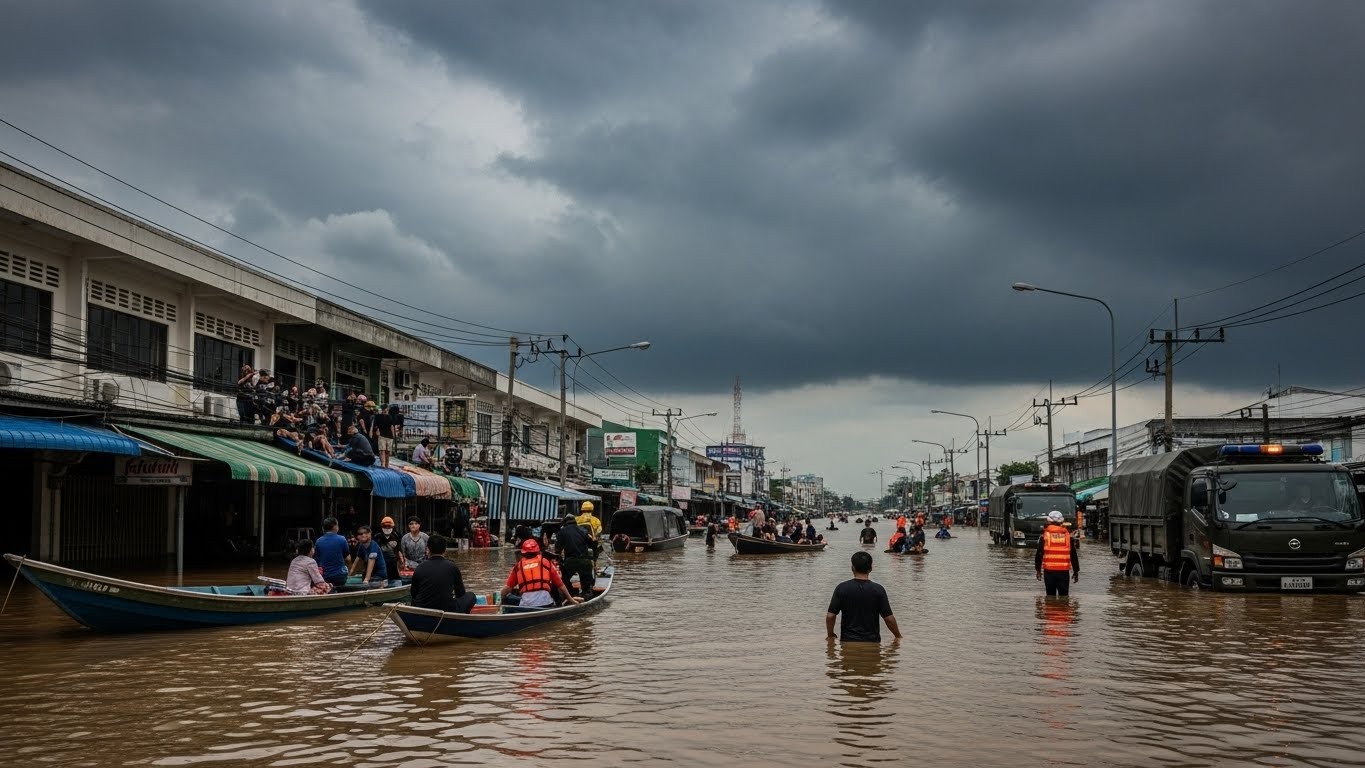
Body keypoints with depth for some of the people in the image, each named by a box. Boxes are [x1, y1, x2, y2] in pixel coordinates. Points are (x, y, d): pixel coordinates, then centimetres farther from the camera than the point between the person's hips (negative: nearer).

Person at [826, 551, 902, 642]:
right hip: (872, 641, 0)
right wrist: (898, 636, 11)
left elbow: (830, 616, -5)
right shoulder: (878, 590, -6)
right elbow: (889, 618, -5)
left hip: (848, 641, 0)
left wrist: (830, 635, 12)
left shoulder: (842, 588, -5)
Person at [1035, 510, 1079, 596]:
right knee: (1064, 596, 4)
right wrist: (1076, 571, 15)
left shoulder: (1044, 535, 1)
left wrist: (1038, 570, 10)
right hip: (1064, 571, 1)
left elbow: (1039, 554, 1)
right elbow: (1074, 555, 8)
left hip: (1049, 570, -1)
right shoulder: (1068, 535, 6)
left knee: (1050, 595, 5)